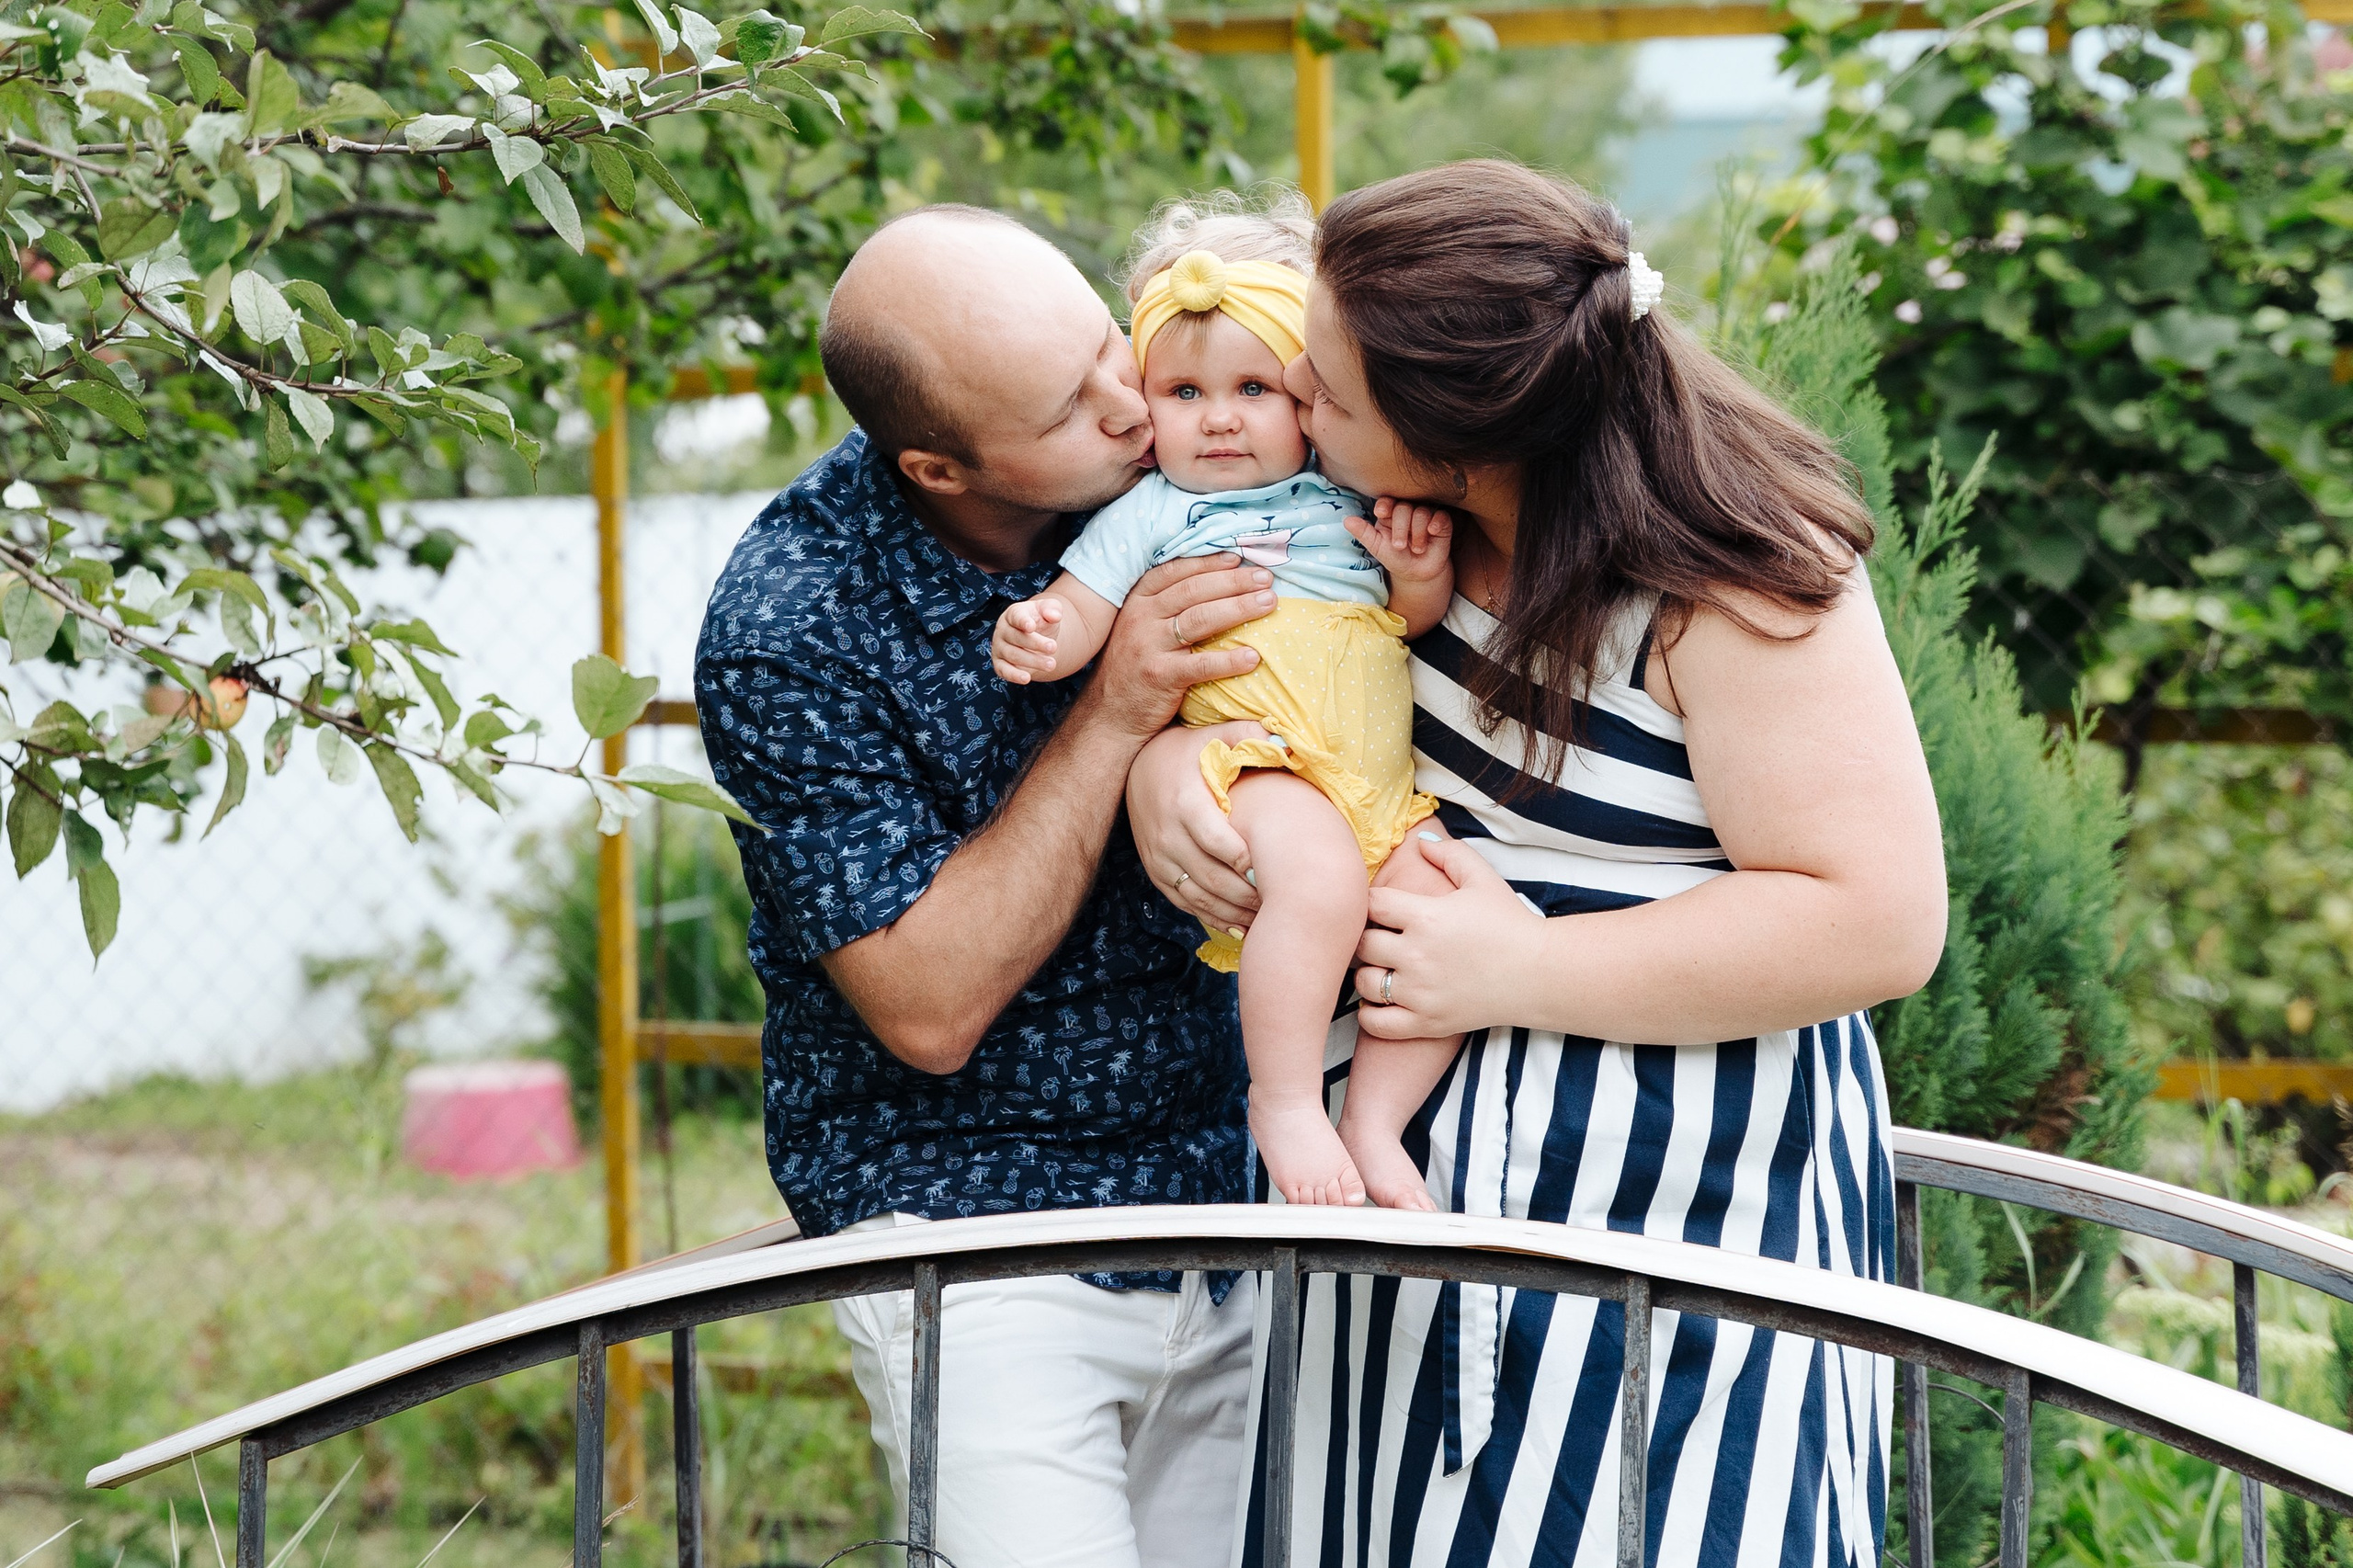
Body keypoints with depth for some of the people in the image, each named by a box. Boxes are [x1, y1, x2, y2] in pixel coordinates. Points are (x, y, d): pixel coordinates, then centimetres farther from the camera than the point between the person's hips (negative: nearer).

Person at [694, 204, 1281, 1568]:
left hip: (1223, 1195, 5)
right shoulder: (786, 634, -20)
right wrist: (1112, 715, -25)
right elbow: (929, 1010, -19)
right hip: (969, 1223, -5)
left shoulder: (1176, 454, -6)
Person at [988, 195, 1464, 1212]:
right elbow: (1077, 612, 3)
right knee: (1318, 875, -36)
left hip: (1382, 788, 5)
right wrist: (1036, 634, -20)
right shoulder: (1152, 515, 9)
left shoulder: (1346, 502, 21)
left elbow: (1421, 622, 26)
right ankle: (1283, 1101, -23)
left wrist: (1420, 571, 4)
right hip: (1258, 772, -5)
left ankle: (1377, 1111, 0)